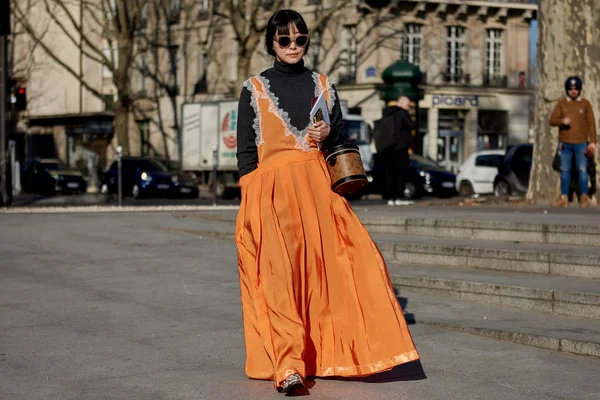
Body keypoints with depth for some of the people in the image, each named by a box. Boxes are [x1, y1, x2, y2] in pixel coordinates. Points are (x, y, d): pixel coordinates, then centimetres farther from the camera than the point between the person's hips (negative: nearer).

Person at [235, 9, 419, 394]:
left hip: (316, 185, 3)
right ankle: (287, 366, -20)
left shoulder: (323, 85, 16)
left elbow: (342, 138, 20)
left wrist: (329, 135, -4)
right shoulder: (254, 89, 9)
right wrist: (252, 203, -3)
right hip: (271, 189, -3)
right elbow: (245, 150, 6)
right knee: (278, 272, -15)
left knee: (325, 265, -10)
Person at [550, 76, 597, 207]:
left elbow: (591, 124, 2)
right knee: (565, 170, 5)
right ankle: (564, 197, 10)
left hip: (580, 143, -2)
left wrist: (593, 142, -4)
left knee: (582, 169, -3)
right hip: (565, 143, 2)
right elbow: (552, 120, 0)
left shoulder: (585, 104, 3)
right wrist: (562, 121, -22)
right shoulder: (561, 104, 6)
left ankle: (584, 197, 6)